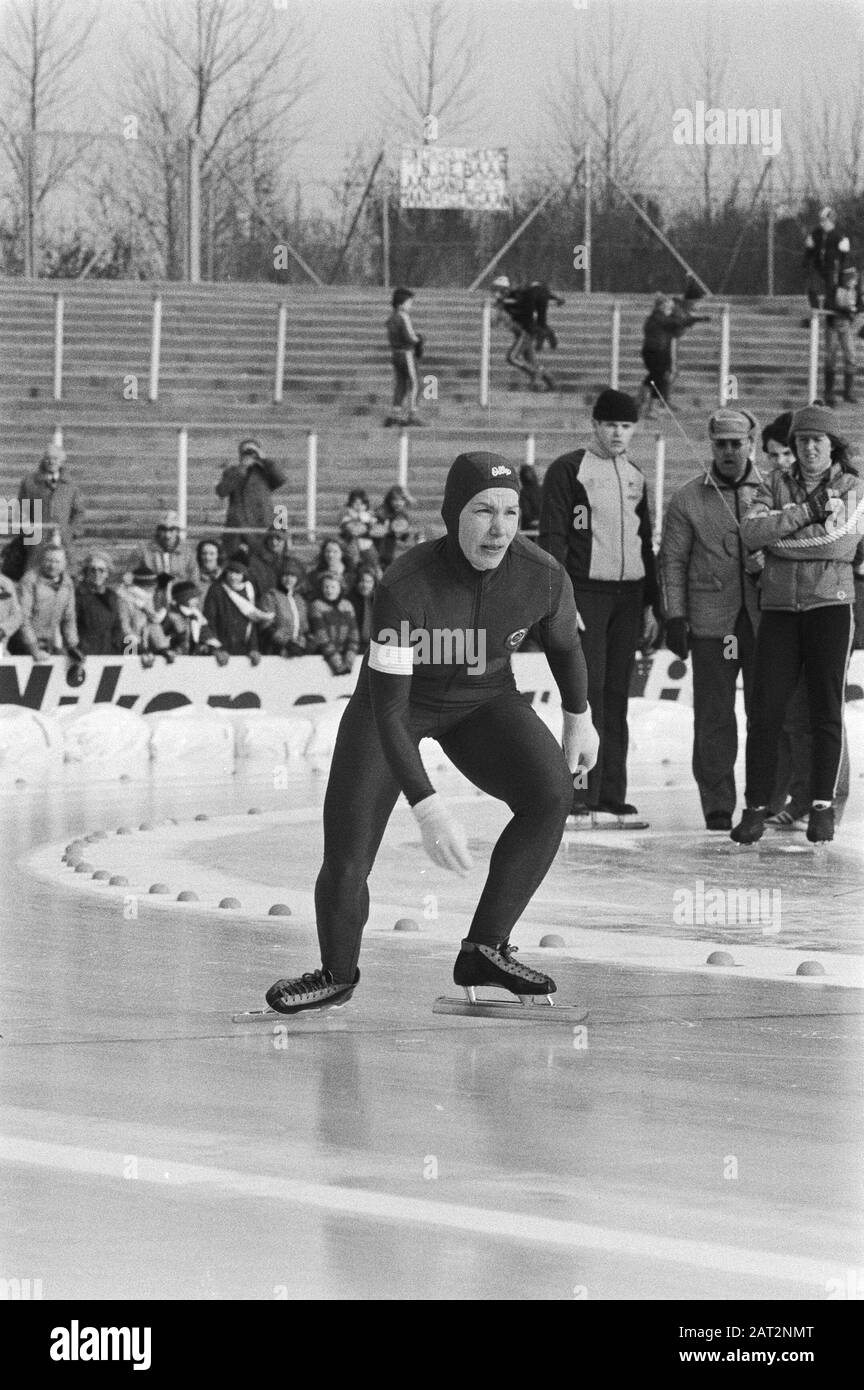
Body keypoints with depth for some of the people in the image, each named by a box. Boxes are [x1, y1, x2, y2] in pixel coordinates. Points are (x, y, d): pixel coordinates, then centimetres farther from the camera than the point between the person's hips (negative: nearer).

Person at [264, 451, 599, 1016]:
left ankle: (485, 949, -11)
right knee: (345, 864, -13)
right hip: (398, 700, -3)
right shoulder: (407, 586, -35)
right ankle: (338, 975, 19)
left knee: (551, 794, -24)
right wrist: (427, 808, -42)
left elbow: (565, 644, 1)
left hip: (484, 699, 3)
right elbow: (387, 709, -34)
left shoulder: (543, 578, -24)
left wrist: (580, 719, 18)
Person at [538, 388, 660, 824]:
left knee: (617, 697, 4)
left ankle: (613, 796, 5)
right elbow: (552, 538, -7)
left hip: (628, 595, 6)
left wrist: (650, 606, 17)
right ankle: (582, 796, -11)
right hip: (585, 593, -6)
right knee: (588, 692, -10)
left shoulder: (635, 477, 18)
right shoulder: (568, 470, -1)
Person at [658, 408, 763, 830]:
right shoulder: (688, 499, 5)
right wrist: (674, 617, -2)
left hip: (763, 620, 1)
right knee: (713, 718, 0)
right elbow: (672, 561, 5)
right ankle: (717, 806, 6)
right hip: (710, 621, -1)